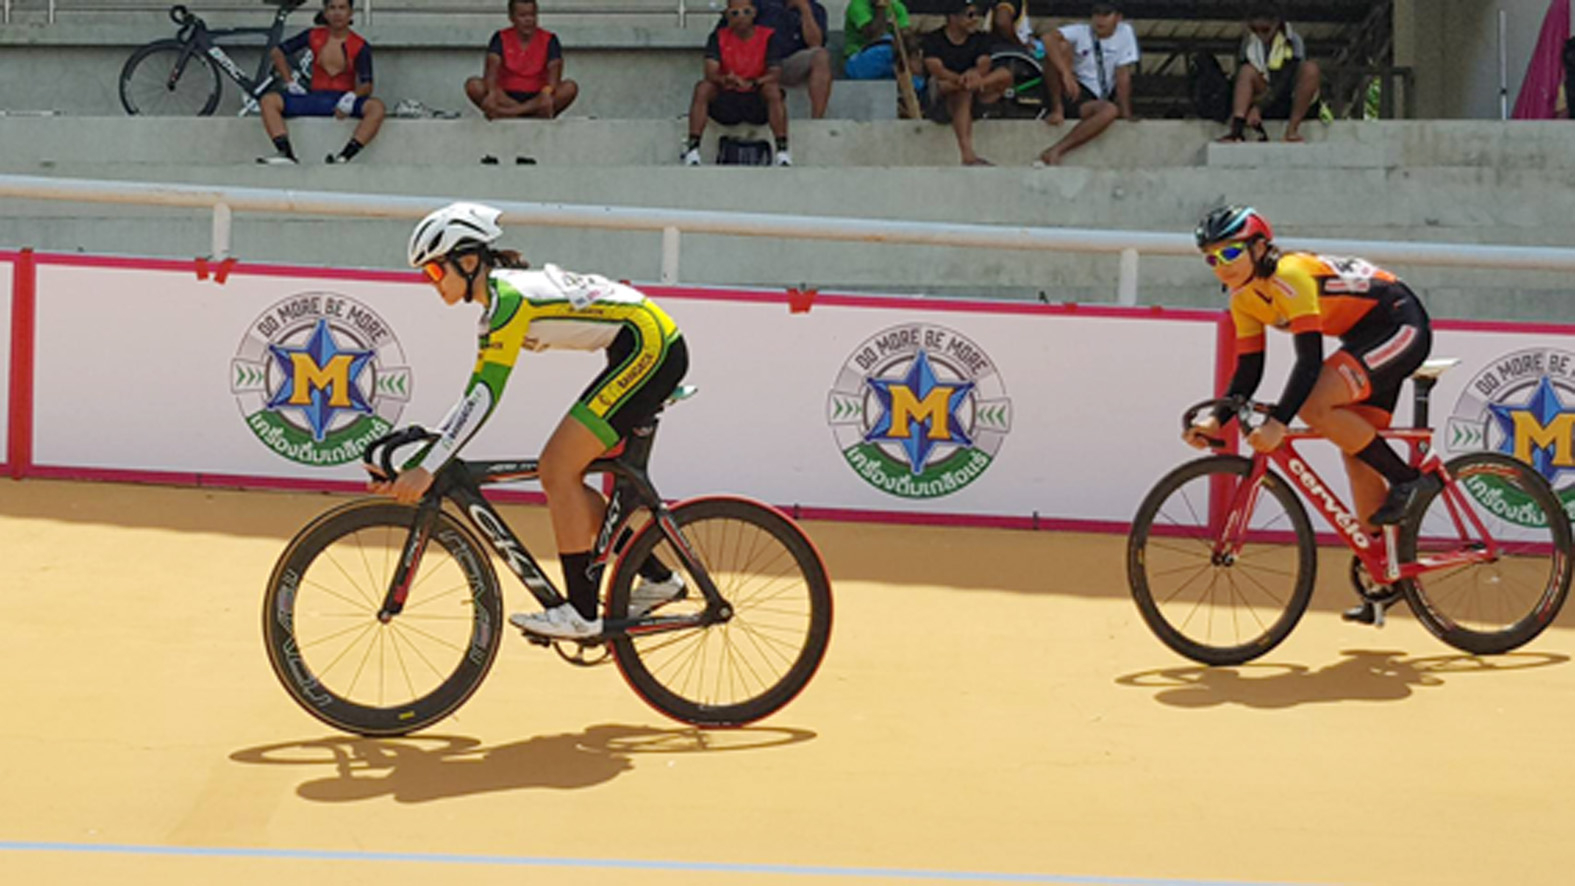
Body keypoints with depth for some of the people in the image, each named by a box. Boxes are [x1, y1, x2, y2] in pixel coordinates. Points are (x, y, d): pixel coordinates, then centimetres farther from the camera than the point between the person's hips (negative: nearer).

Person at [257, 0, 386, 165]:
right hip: (314, 98, 2)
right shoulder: (314, 36, 6)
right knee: (268, 101, -19)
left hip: (344, 100, -2)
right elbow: (277, 52, 14)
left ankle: (344, 156, -45)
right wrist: (290, 83, 5)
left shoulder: (360, 46, 0)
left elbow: (366, 85, -8)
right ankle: (287, 154, -36)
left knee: (377, 107, -34)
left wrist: (352, 97, -30)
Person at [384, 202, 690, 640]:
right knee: (559, 472, 9)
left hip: (651, 346, -10)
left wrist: (426, 468, -23)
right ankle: (657, 579, 16)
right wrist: (420, 455, 12)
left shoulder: (508, 295, -16)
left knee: (559, 470, -11)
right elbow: (475, 395, 16)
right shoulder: (501, 297, 13)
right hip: (646, 350, 10)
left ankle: (582, 612, -6)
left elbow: (484, 397, -23)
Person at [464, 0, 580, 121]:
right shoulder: (501, 38, 1)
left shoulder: (548, 40, 1)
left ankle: (506, 112, -34)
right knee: (473, 85, -25)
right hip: (506, 96, 0)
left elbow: (555, 68, -15)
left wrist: (547, 93, -38)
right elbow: (492, 67, -15)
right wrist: (492, 93, -37)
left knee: (570, 87, -27)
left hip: (537, 98, 0)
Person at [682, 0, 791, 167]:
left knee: (773, 89, -31)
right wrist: (725, 80, -37)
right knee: (702, 87, -25)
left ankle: (783, 151, -33)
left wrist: (751, 84, -35)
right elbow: (710, 73, -12)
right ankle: (692, 149, -28)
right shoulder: (718, 37, 1)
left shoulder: (767, 37, -2)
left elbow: (775, 73, -14)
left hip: (757, 103, -1)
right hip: (725, 102, 1)